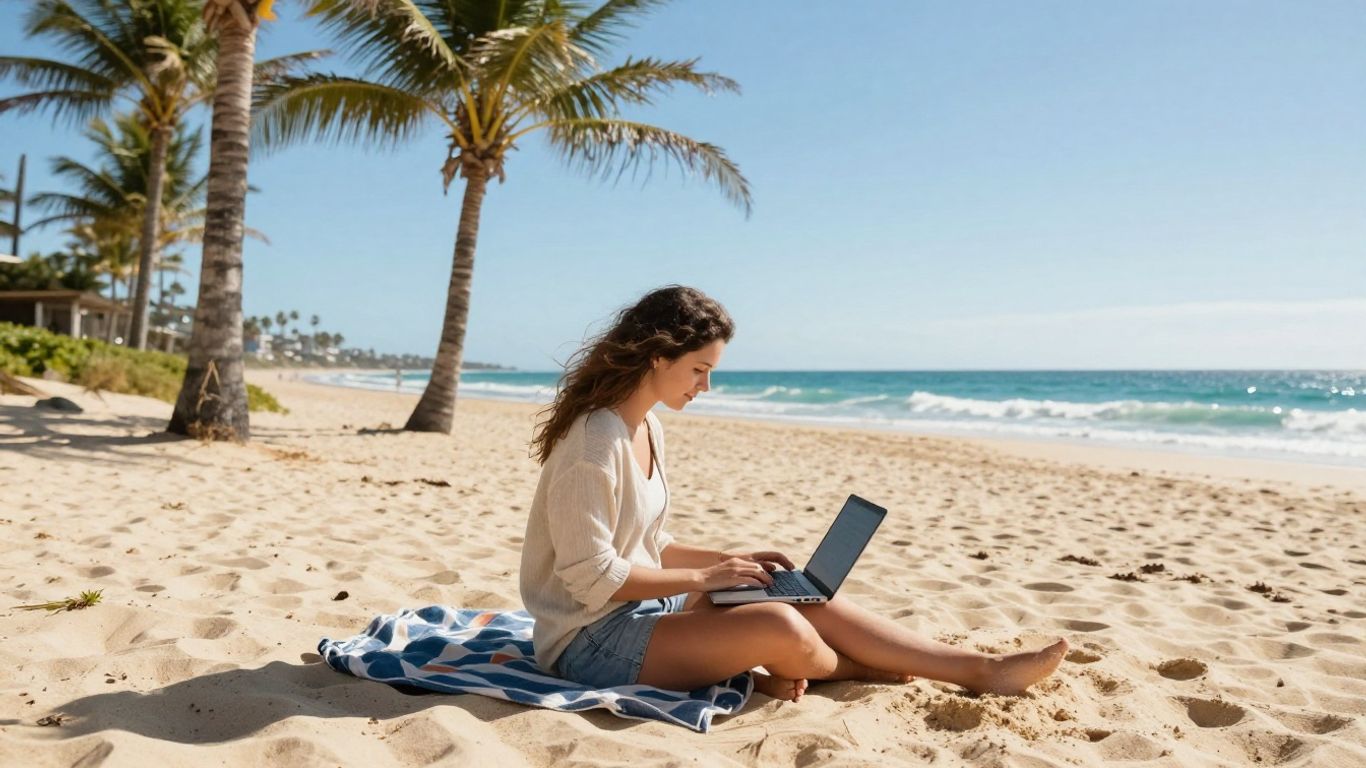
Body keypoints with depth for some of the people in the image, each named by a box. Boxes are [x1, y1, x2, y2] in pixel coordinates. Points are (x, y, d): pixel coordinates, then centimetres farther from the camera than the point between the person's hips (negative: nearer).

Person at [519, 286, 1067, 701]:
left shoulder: (646, 427, 6)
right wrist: (707, 576, -16)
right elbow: (591, 576, -23)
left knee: (808, 602, -2)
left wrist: (726, 560, 2)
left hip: (641, 605, 9)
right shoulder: (596, 444, -23)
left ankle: (983, 671, 3)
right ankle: (863, 670, 10)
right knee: (780, 628, -25)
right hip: (592, 638, -9)